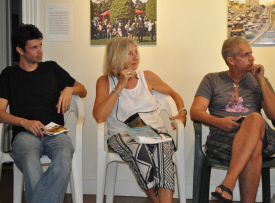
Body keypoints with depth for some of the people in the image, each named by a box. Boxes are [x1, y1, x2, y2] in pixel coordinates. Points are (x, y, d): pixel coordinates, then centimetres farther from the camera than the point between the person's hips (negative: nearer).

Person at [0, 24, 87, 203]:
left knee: (64, 159, -37)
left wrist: (69, 89, 4)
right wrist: (24, 122, -12)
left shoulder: (51, 68, 22)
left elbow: (83, 90, 28)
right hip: (25, 133, -1)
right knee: (30, 164, -39)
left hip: (55, 132, 1)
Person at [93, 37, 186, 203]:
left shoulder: (147, 77, 16)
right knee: (139, 149, -37)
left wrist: (182, 112, 7)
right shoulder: (105, 81, 8)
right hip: (123, 135, -2)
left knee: (162, 149, -34)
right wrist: (120, 86, -7)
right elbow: (99, 117, -8)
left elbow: (174, 94, 28)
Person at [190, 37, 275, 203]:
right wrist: (219, 122, -17)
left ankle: (228, 184, -44)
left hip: (261, 135, 2)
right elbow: (195, 111, 3)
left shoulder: (258, 81, 20)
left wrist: (261, 80, 3)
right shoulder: (212, 80, 15)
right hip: (222, 135, -2)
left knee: (255, 118, -36)